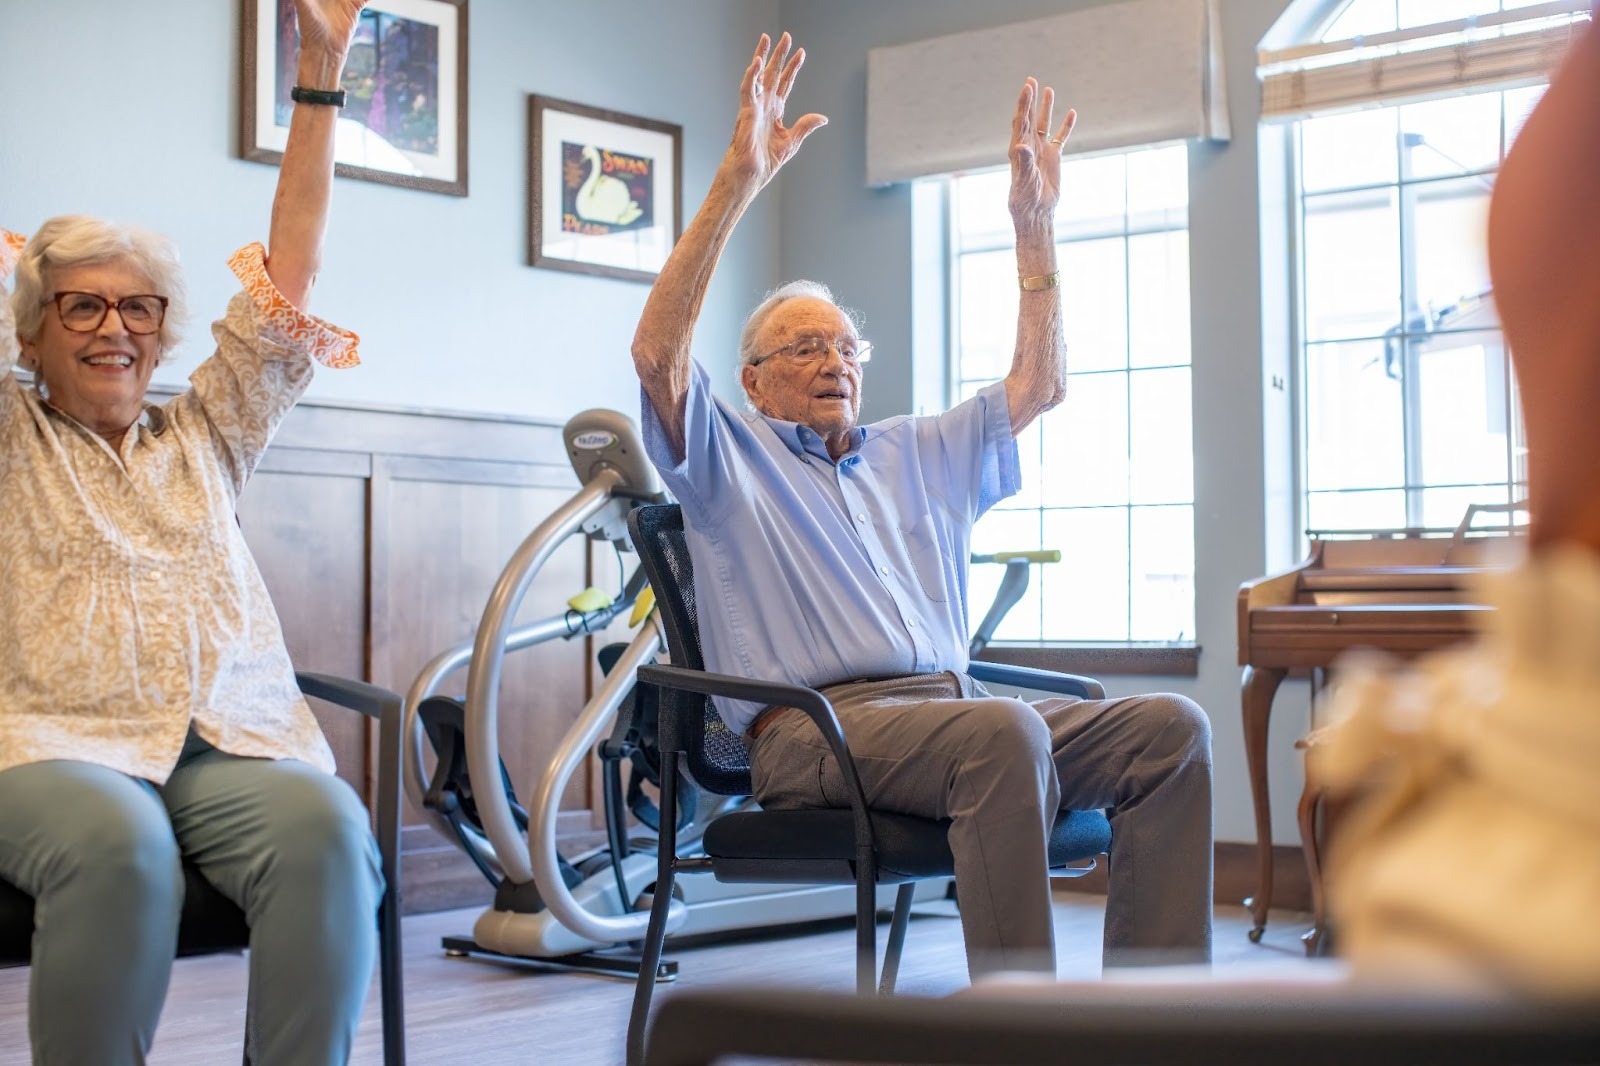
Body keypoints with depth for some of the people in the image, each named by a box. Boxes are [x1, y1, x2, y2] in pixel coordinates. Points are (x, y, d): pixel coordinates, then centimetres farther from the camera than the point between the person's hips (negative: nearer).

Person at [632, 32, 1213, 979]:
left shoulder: (919, 455, 31)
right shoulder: (732, 456, 14)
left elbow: (1039, 385, 28)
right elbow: (658, 354, -4)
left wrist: (1036, 223, 20)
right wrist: (740, 180, -10)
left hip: (953, 705, 6)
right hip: (816, 724, -6)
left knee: (1172, 728, -17)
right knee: (1005, 731, -37)